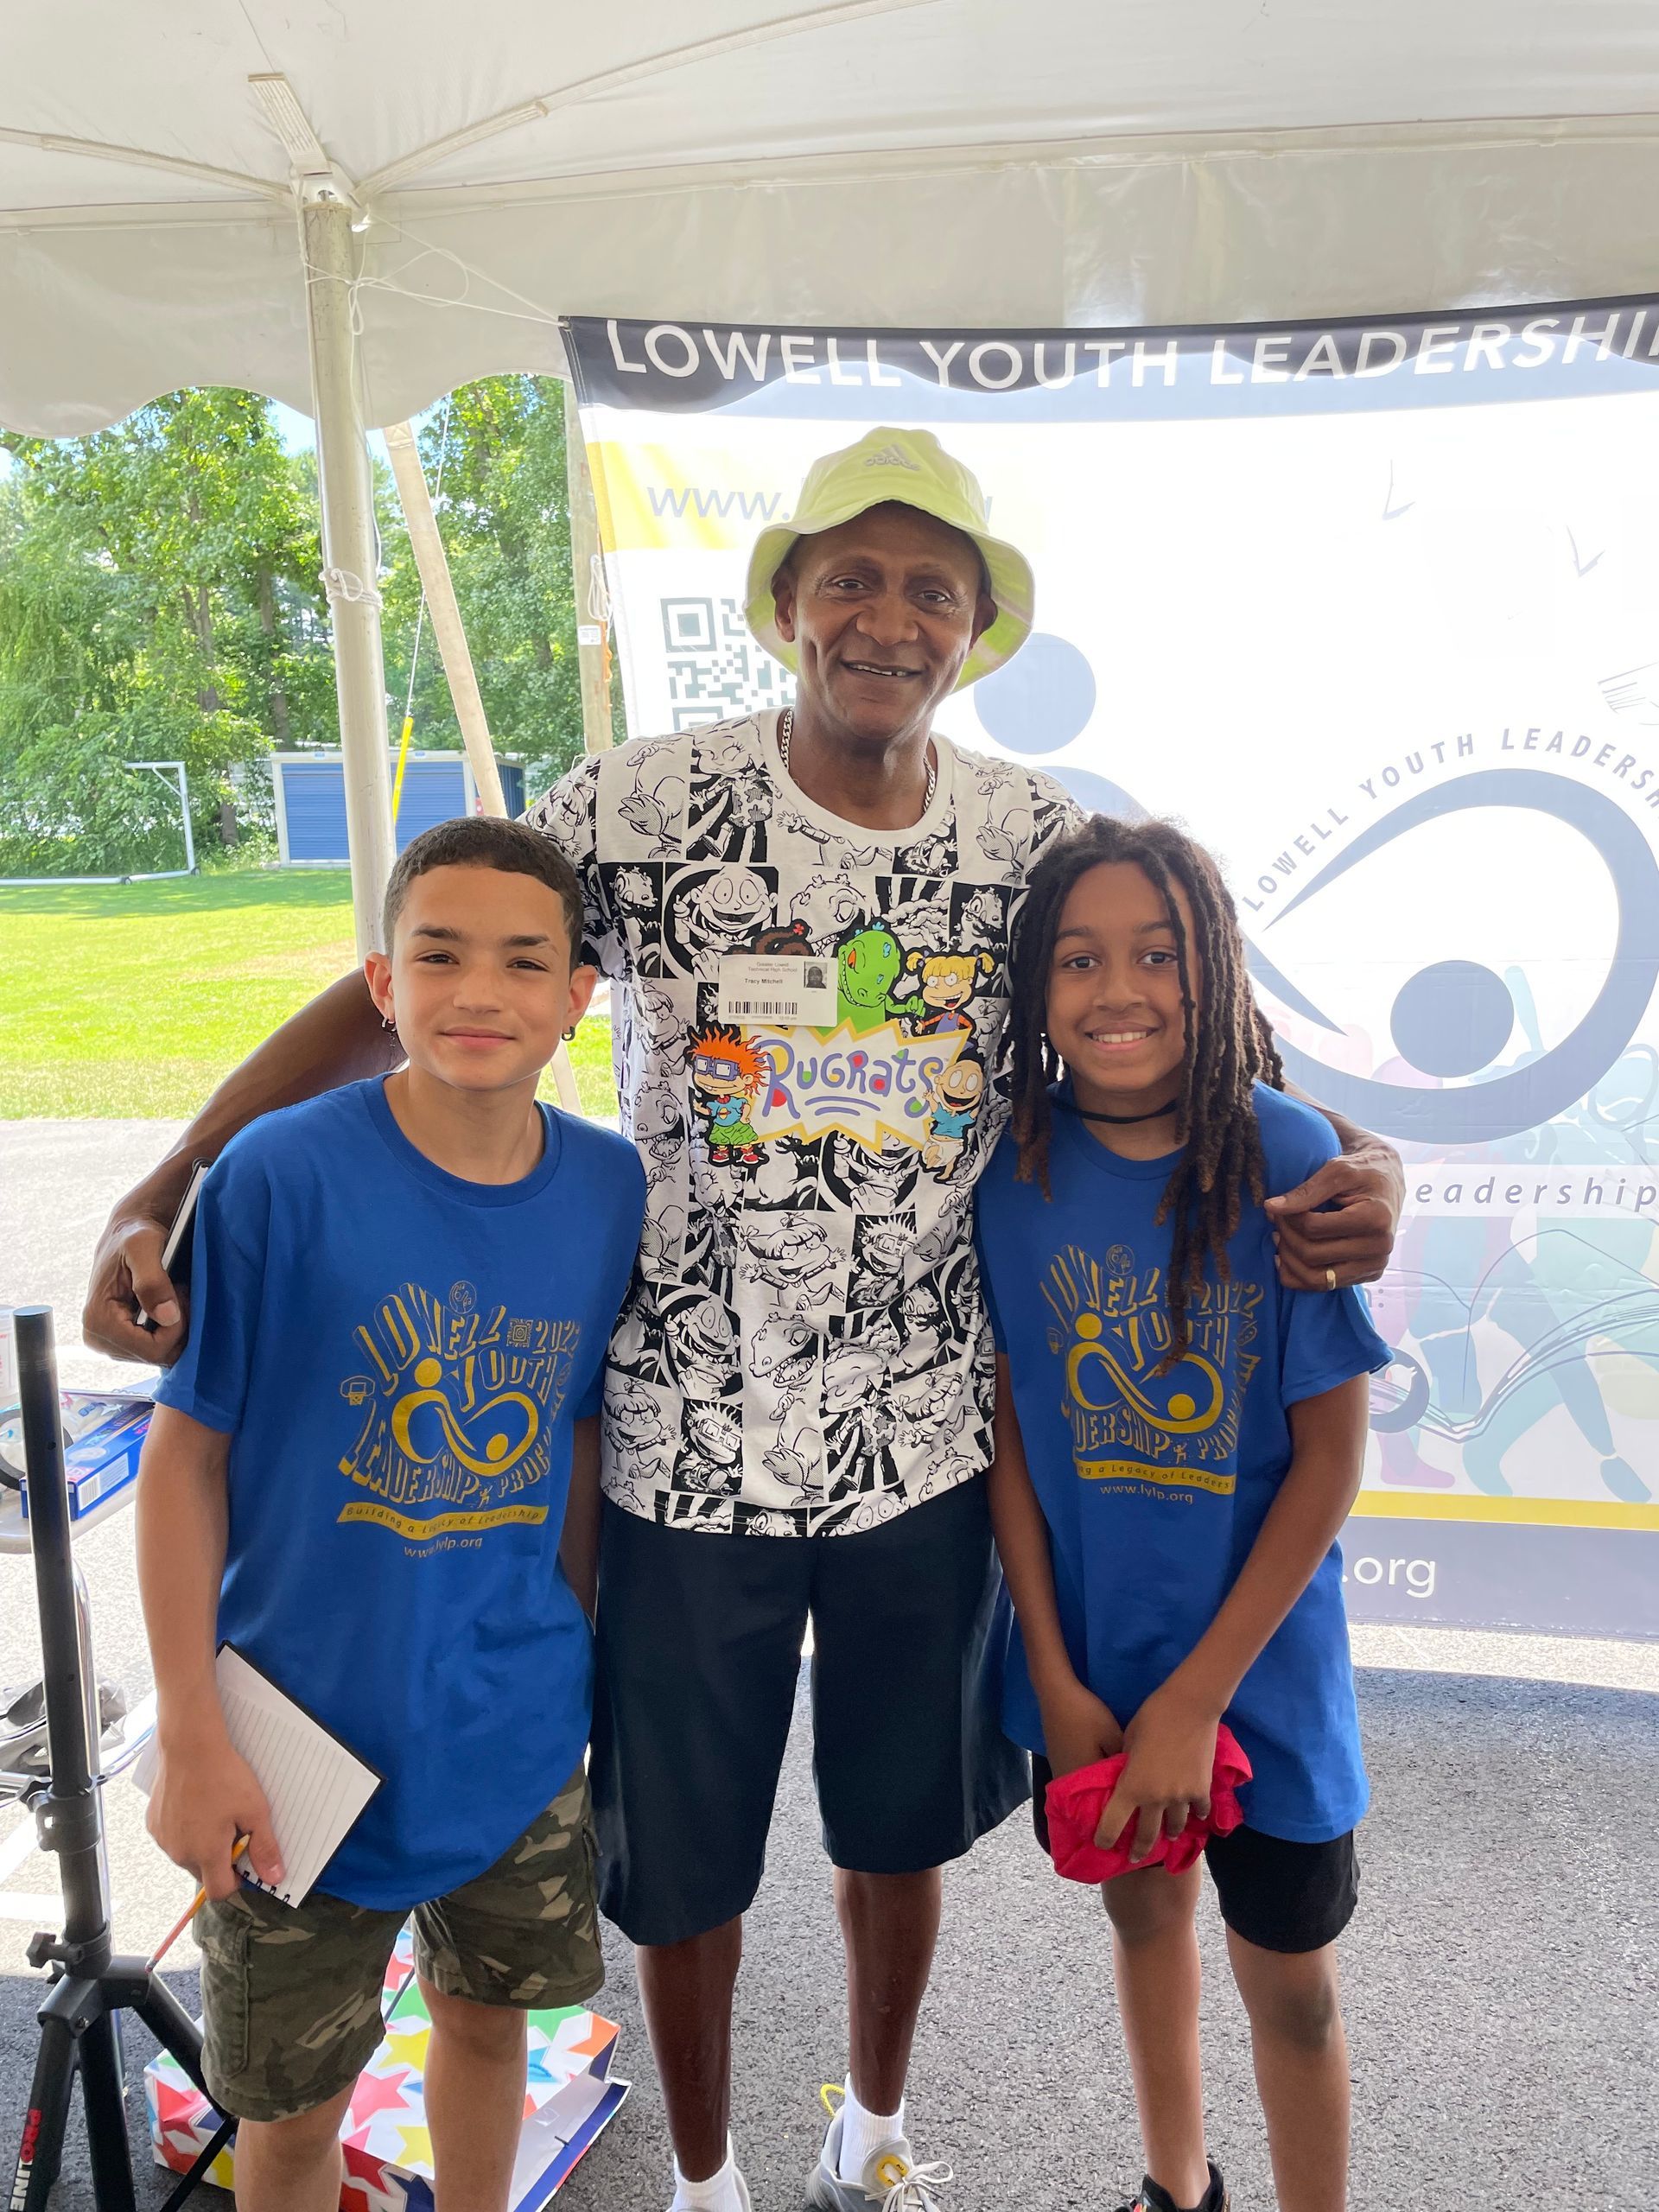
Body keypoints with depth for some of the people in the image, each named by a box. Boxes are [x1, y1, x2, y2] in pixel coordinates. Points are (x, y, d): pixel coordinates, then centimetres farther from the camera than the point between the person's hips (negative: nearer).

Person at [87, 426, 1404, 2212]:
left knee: (901, 1827, 23)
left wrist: (1347, 1156, -12)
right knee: (684, 1858, 17)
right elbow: (394, 995, -10)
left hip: (927, 1446, 3)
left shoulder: (1038, 839, -2)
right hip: (685, 1450, -2)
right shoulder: (643, 807, -11)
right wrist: (164, 1192, -19)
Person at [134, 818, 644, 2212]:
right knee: (293, 2098, 16)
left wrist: (575, 1657, 10)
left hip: (522, 1732, 3)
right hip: (310, 1739, -3)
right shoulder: (280, 1176, -20)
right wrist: (192, 1739, -10)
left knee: (488, 2014, 24)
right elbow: (185, 1457, -12)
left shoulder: (612, 1189, -8)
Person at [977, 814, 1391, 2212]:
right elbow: (1009, 1428, -3)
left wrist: (1195, 1695, -13)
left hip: (1256, 1651, -3)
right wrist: (1056, 1677, -6)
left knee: (1288, 1981, 13)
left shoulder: (1288, 1157, -19)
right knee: (1143, 1904, 23)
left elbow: (1332, 1457, -14)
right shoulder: (1017, 1168, -10)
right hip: (1086, 1645, 3)